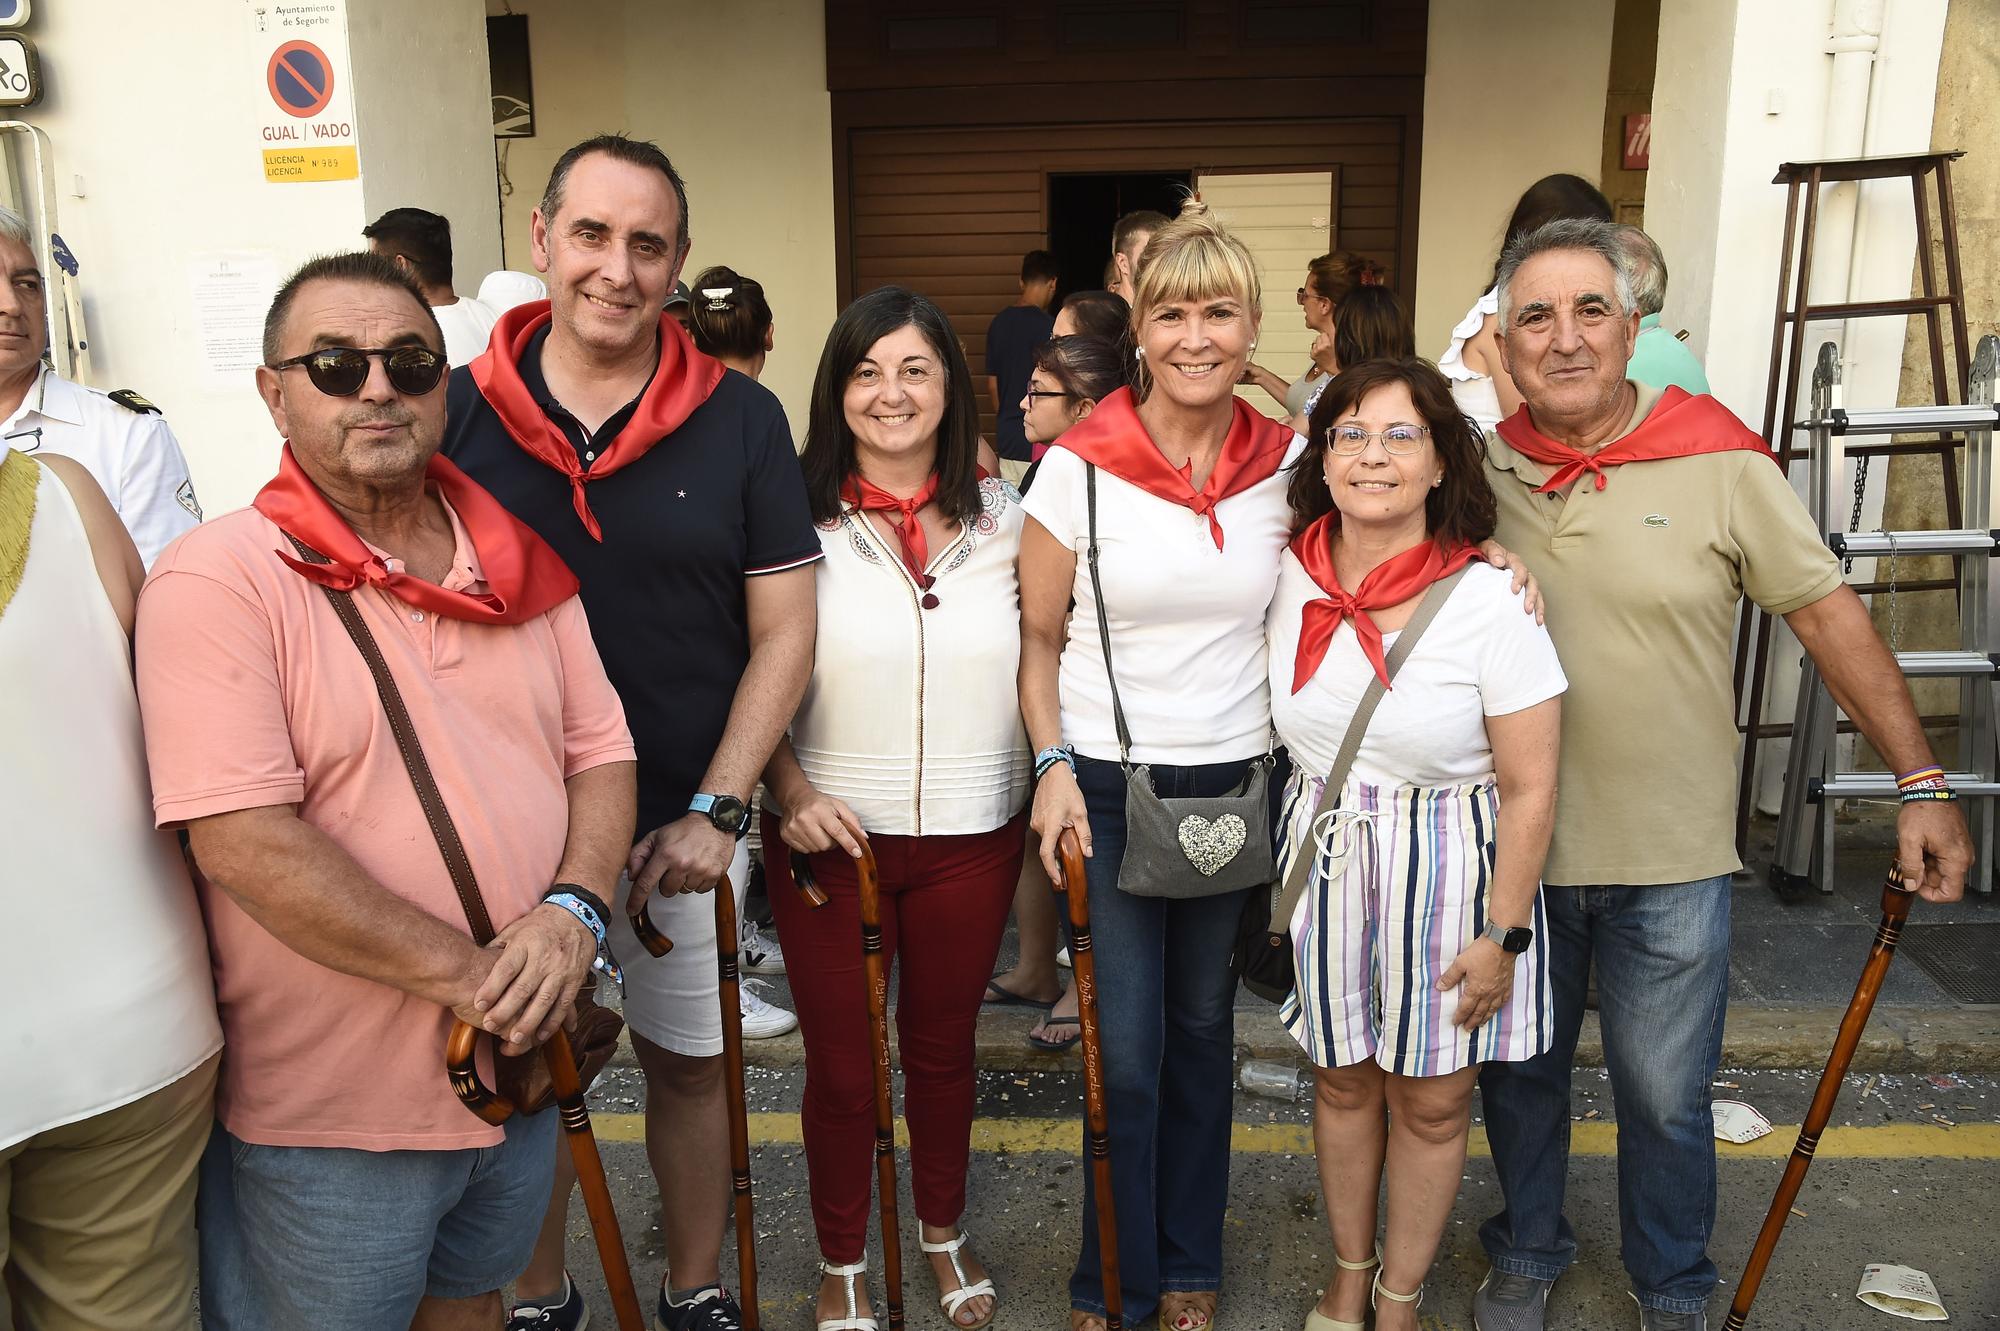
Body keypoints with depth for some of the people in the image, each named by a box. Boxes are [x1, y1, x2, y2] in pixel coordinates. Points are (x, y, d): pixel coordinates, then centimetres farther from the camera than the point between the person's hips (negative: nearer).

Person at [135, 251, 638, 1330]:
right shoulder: (219, 578, -15)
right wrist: (468, 973, -22)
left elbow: (601, 751, 4)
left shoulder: (519, 563, 3)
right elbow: (243, 842, -22)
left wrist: (573, 910, -15)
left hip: (519, 1074, 5)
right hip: (324, 1119, -5)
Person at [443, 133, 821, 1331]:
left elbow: (785, 627, -4)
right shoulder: (458, 411, -4)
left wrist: (715, 810, -11)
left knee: (690, 1058, 15)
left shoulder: (740, 419, -5)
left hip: (685, 820, 0)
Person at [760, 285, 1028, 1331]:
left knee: (944, 1047, 19)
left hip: (974, 833, 2)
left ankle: (943, 1234, 44)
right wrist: (788, 787, -15)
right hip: (830, 832, -1)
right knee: (839, 1062, 12)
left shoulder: (1002, 516, 1)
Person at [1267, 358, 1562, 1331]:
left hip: (1449, 873, -3)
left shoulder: (1491, 603, -16)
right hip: (1320, 861, 3)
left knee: (1431, 1102, 12)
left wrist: (1503, 935, -12)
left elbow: (1529, 787, -13)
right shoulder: (1290, 579, -4)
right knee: (1341, 1079, 19)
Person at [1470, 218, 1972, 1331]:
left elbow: (1830, 616, -4)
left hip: (1671, 862, -2)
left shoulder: (1722, 463, -9)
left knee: (1665, 1099, 13)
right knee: (1519, 1074, 19)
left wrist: (1922, 783, -5)